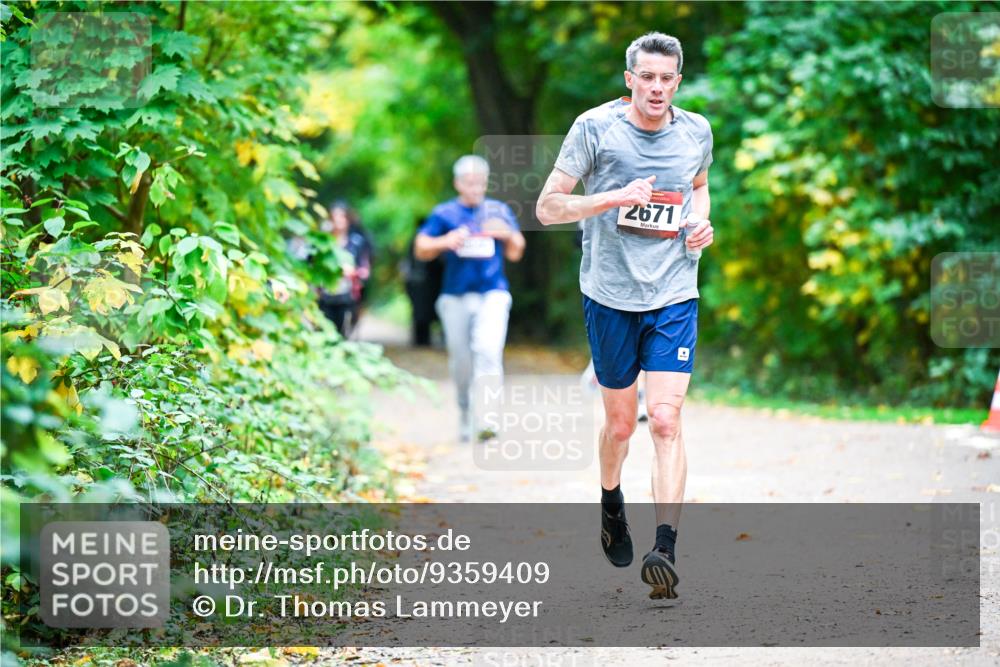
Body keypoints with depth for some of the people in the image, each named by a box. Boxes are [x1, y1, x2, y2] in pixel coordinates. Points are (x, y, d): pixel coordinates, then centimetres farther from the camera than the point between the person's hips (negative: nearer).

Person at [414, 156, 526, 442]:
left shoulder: (499, 211, 10)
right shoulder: (444, 214, 5)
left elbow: (515, 254, 15)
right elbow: (421, 250, 2)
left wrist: (509, 236, -6)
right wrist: (445, 242, -16)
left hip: (493, 294, 0)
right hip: (456, 297, 0)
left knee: (488, 349, -20)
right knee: (461, 361, 6)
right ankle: (466, 413, 25)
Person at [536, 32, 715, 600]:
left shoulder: (697, 132, 3)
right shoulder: (596, 128, -8)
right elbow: (548, 208, -7)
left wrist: (702, 222, 4)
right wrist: (615, 198, -21)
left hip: (675, 297, 1)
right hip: (611, 296, -1)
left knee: (666, 420, -12)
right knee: (620, 422, 11)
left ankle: (666, 548, -17)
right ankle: (611, 502, 42)